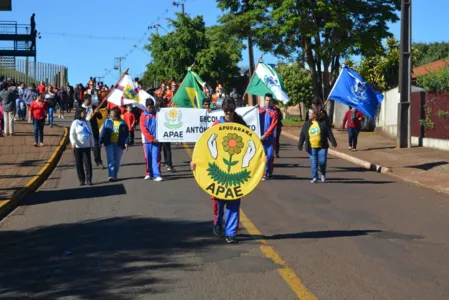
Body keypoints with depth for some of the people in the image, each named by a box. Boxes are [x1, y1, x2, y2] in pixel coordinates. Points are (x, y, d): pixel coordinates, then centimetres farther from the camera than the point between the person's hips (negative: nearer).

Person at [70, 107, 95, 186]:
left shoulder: (87, 122, 10)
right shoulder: (75, 123, -3)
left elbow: (91, 134, 15)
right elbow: (72, 134, -8)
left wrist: (92, 144, 13)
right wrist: (73, 142, -25)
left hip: (87, 146, 3)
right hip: (78, 147, -3)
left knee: (88, 162, -4)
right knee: (79, 164, 3)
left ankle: (89, 179, -2)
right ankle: (81, 180, 12)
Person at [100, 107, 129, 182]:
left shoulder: (122, 123, 1)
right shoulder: (107, 122, 4)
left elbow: (126, 134, 1)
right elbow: (103, 132, 3)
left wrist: (126, 143, -9)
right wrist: (101, 141, -3)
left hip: (119, 144, 0)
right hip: (109, 143, 0)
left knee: (117, 160, 8)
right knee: (110, 160, -8)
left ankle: (115, 175, 20)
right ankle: (111, 175, -11)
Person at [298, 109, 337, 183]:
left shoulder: (323, 122, -2)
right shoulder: (307, 124, 4)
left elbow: (329, 133, 0)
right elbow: (302, 135, 4)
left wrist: (333, 142, -4)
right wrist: (300, 145, 0)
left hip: (322, 147, -2)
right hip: (311, 147, 2)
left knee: (322, 161, -5)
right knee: (313, 163, 2)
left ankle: (323, 174, 22)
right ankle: (315, 177, 13)